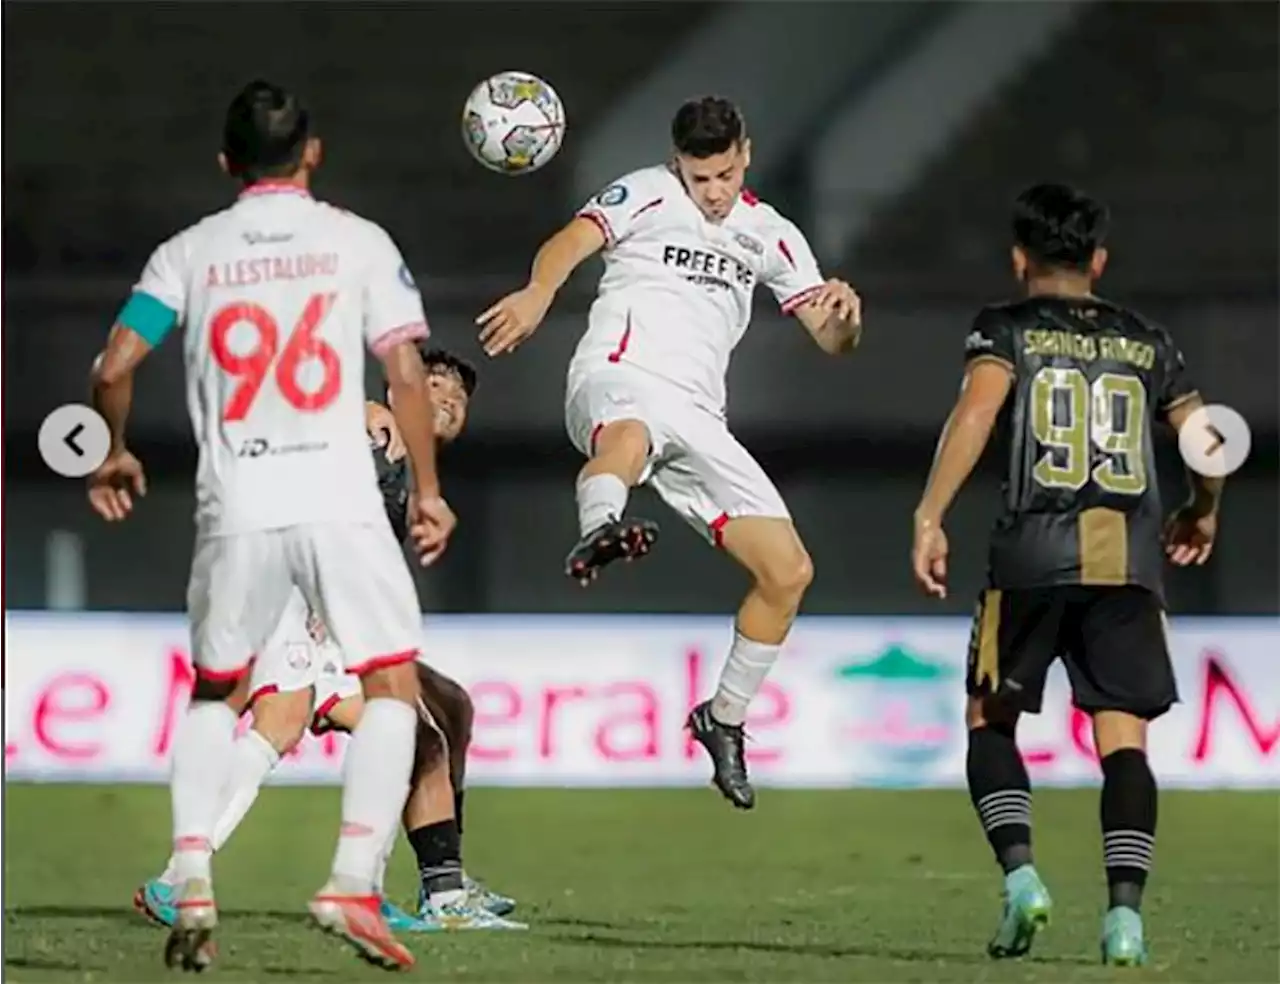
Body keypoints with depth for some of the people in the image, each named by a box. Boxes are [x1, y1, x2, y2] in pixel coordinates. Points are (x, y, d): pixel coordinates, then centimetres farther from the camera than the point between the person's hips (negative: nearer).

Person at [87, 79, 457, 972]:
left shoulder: (191, 252, 10)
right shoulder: (358, 241, 6)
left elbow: (114, 368, 4)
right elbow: (407, 374, 0)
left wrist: (112, 457, 22)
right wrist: (427, 490, 9)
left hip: (235, 505, 2)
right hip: (340, 498, -2)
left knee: (215, 694, 19)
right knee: (393, 687, 8)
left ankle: (192, 877, 1)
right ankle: (355, 880, -9)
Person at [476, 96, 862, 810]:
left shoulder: (770, 235, 23)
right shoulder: (646, 196, 9)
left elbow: (832, 340, 21)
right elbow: (573, 242, -10)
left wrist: (845, 313, -6)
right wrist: (540, 292, -33)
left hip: (698, 420, 6)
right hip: (620, 381, -6)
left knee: (790, 572, 0)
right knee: (630, 433, -44)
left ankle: (725, 719, 18)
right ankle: (600, 531, -79)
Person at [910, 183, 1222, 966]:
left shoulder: (1006, 329, 8)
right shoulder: (1146, 342, 17)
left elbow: (977, 411, -10)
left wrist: (930, 518, -13)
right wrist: (1202, 514, 36)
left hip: (1036, 552, -2)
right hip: (1130, 556, 2)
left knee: (990, 722, 13)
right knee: (1123, 738, 0)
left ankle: (1021, 874, -7)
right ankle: (1126, 914, -14)